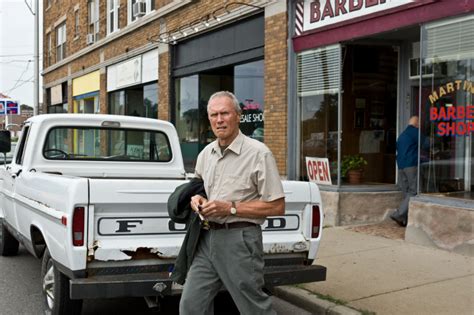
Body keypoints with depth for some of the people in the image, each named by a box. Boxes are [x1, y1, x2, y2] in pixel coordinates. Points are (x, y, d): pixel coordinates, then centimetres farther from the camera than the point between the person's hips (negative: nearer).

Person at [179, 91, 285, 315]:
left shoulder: (258, 153, -10)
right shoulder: (206, 153, 10)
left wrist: (231, 208, -16)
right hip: (207, 237, 6)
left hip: (239, 240, -6)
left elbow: (277, 206, -11)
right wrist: (196, 198, 2)